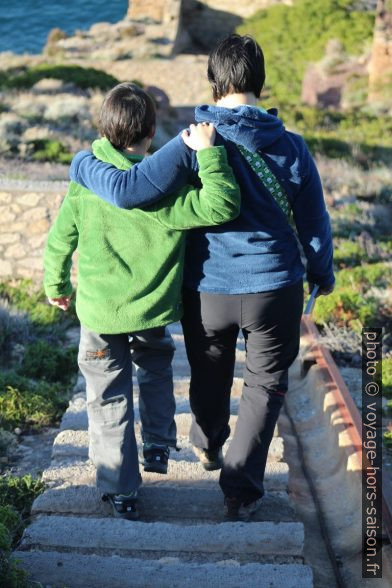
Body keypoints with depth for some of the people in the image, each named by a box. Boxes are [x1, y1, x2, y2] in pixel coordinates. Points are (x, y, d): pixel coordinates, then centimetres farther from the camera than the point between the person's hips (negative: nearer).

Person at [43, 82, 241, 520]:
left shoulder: (85, 182, -11)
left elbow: (59, 242, -1)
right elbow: (221, 207, -28)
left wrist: (57, 286, 17)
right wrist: (208, 152, -24)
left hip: (98, 312, 1)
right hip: (152, 310, 0)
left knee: (110, 401, 12)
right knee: (156, 367, 32)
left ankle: (121, 492, 19)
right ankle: (158, 446, 33)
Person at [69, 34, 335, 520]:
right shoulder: (291, 146, -8)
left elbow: (130, 190, -21)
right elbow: (314, 224, 1)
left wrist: (82, 165, -2)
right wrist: (323, 274, 20)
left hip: (208, 292, 0)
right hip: (274, 289, 0)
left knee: (210, 375, 25)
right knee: (265, 385, 16)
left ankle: (207, 446, 51)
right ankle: (240, 490, 14)